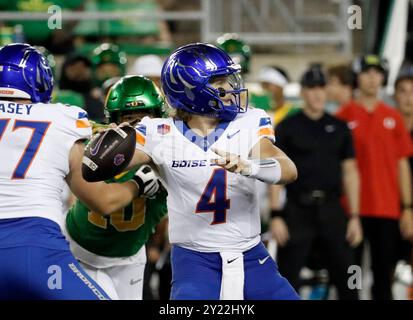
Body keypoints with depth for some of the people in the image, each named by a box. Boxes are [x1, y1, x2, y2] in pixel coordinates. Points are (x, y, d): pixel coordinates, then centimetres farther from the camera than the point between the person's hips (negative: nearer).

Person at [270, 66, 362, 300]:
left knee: (345, 276, 0)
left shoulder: (339, 128, 11)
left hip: (331, 209, 2)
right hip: (298, 210, -2)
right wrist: (276, 216, -8)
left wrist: (354, 217, 5)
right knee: (289, 278, -1)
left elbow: (350, 172, 12)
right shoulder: (287, 127, 3)